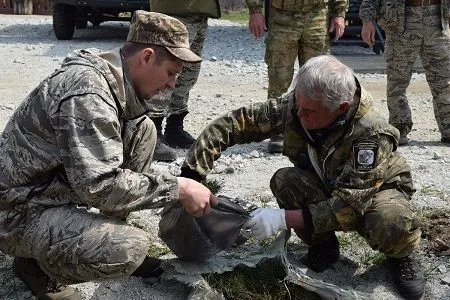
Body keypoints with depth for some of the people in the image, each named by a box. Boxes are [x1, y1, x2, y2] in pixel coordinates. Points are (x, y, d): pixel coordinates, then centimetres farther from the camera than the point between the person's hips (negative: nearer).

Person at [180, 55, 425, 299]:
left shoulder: (372, 133, -35)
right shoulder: (293, 106, -24)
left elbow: (350, 204, -38)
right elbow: (233, 123, -20)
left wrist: (284, 218, -44)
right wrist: (189, 175, -29)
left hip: (375, 191, -3)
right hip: (325, 190, 4)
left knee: (393, 226, -38)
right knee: (284, 181, -28)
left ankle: (399, 255, 0)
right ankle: (322, 245, -2)